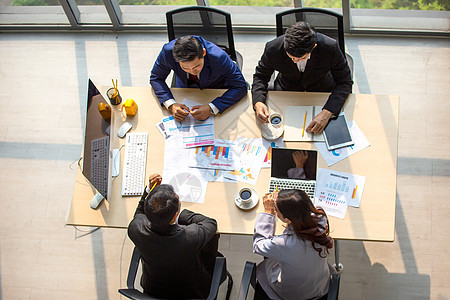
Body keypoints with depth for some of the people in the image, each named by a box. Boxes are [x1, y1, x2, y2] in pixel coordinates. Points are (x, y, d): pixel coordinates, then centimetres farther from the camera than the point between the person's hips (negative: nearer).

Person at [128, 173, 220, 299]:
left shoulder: (135, 228, -32)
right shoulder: (192, 237, -42)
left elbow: (140, 213, -2)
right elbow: (212, 223, -15)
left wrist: (149, 189, -11)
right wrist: (180, 214, -9)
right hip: (194, 292, -2)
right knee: (213, 235, 19)